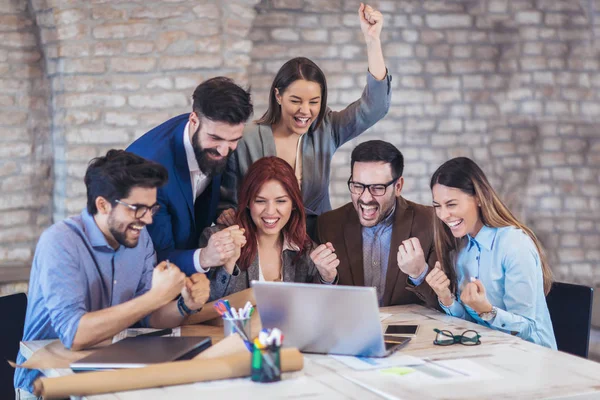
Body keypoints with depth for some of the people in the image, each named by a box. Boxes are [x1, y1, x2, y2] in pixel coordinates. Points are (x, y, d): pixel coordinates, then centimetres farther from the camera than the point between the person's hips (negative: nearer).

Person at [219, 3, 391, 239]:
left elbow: (374, 106, -10)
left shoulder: (325, 130, 1)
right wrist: (226, 214, -19)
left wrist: (372, 39, -18)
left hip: (318, 243, 1)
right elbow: (226, 199, 4)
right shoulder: (247, 140, -6)